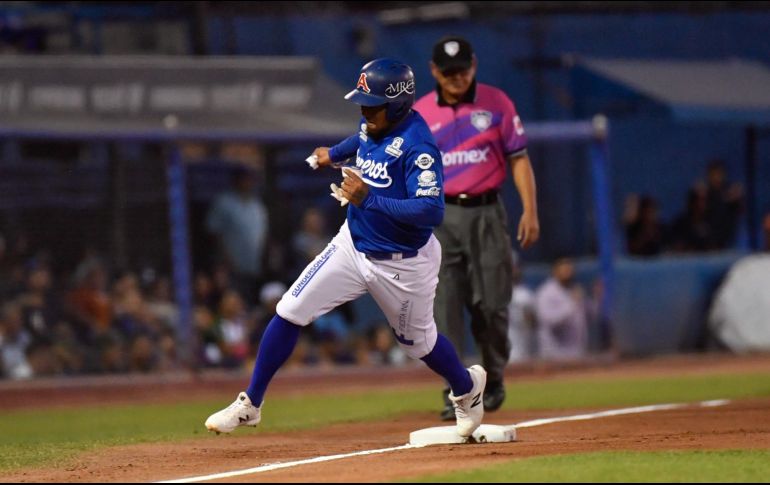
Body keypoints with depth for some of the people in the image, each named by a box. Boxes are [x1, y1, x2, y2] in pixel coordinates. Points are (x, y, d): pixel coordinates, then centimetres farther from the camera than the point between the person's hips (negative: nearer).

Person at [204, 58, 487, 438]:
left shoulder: (417, 146, -28)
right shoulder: (375, 123, -4)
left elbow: (432, 211, -38)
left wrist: (369, 197, -39)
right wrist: (334, 154, 31)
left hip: (402, 265, -7)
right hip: (353, 246, 7)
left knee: (418, 342, 15)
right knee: (290, 311, -4)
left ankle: (468, 387, 48)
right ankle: (250, 405, 6)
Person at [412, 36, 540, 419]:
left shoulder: (496, 104, 3)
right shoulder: (419, 114, 4)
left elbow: (518, 158, 2)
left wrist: (530, 210, -4)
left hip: (486, 212, 0)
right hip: (439, 216, 0)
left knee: (491, 304, 0)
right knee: (445, 308, -7)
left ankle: (493, 377, 22)